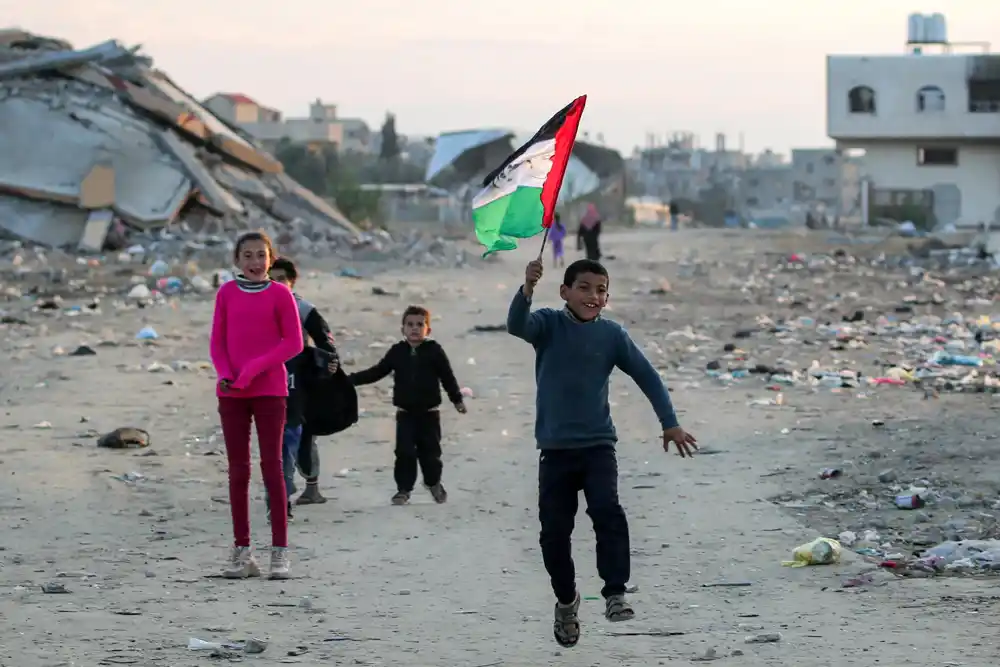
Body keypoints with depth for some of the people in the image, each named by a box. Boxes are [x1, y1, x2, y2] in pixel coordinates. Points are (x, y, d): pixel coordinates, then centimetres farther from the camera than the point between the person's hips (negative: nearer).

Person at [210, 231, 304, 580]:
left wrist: (256, 368, -14)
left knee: (271, 466, -4)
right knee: (238, 470, 4)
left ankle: (280, 551, -1)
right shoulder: (227, 293, 6)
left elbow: (293, 343, -4)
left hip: (269, 391, -2)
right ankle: (242, 551, 8)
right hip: (232, 393, 3)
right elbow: (217, 341, 7)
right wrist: (224, 374, -11)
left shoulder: (280, 295, -2)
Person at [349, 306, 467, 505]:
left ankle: (433, 482, 31)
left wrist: (457, 399, -4)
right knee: (405, 452, -6)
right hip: (405, 413, 1)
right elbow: (377, 372, 9)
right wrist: (351, 379, 4)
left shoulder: (434, 351, -4)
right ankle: (403, 489, 4)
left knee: (430, 451, 6)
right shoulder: (397, 352, 2)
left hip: (429, 412, -1)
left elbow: (448, 378, -1)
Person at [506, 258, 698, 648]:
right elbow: (516, 326, -24)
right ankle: (566, 599, 28)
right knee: (554, 531, 3)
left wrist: (670, 423, 0)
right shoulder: (549, 324, -3)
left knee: (607, 510, -24)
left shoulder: (612, 335, 0)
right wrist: (527, 289, -43)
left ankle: (615, 594, -20)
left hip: (598, 445, 0)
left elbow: (646, 376, 5)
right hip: (555, 448, 0)